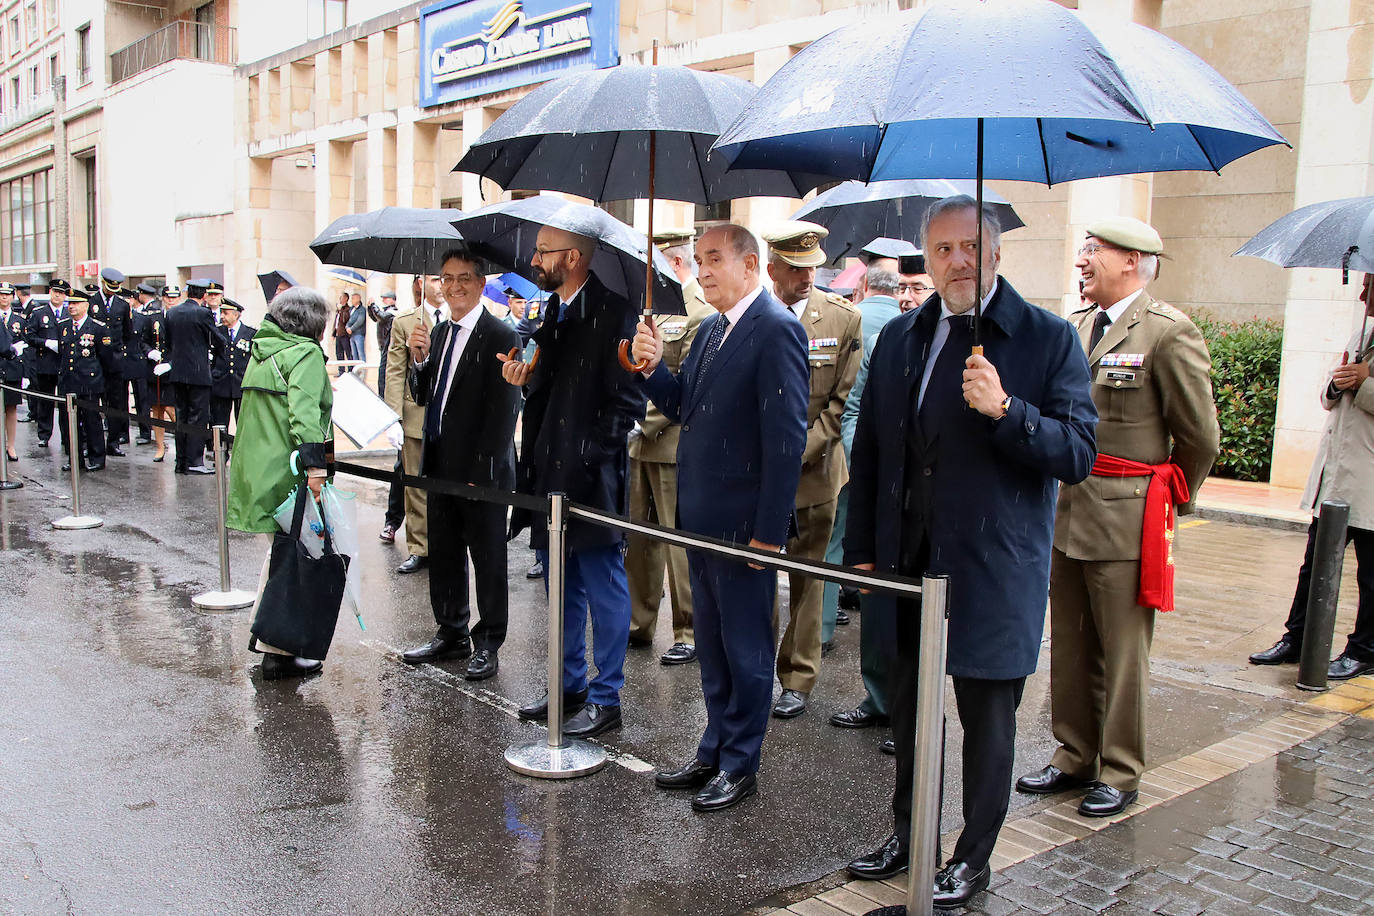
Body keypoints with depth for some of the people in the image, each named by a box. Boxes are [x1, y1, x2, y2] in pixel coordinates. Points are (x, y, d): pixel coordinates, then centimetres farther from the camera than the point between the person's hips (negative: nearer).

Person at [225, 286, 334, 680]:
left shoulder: (262, 351, 17)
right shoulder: (306, 353, -9)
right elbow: (304, 410, -23)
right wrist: (314, 463, -29)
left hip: (258, 467, 9)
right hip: (288, 473, -9)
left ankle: (265, 635, 30)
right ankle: (278, 652, 3)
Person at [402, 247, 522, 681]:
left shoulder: (500, 337, -12)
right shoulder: (438, 332, 11)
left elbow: (504, 411, -15)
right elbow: (424, 398, 13)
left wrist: (483, 471, -18)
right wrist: (420, 360, -6)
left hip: (481, 470, -7)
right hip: (440, 465, 7)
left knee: (488, 559, 5)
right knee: (444, 555, 16)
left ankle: (488, 644, 17)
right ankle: (452, 633, 30)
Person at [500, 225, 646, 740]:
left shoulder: (613, 314, -12)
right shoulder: (550, 314, 13)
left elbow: (628, 401, -16)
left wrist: (587, 457, -18)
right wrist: (526, 381, -2)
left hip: (592, 480, -8)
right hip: (550, 477, 9)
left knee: (604, 591, 3)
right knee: (563, 591, 18)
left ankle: (605, 699, 14)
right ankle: (570, 687, 31)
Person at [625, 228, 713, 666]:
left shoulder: (702, 313, -12)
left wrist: (647, 426, -16)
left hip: (673, 444, -9)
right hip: (639, 443, 9)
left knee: (680, 543, -1)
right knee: (637, 538, 14)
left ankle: (689, 634, 11)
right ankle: (638, 624, 25)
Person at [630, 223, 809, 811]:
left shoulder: (776, 330, -16)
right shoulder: (711, 330, 12)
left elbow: (787, 438, -20)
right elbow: (684, 408, 16)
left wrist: (768, 532, -21)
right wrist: (653, 367, -3)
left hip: (743, 522, -9)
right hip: (701, 517, 9)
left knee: (745, 647, 6)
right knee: (711, 644, 19)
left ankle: (740, 764, 21)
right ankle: (715, 750, 34)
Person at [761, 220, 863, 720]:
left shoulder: (844, 318, -2)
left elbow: (843, 401, -3)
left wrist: (797, 453, -11)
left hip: (813, 469, 0)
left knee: (806, 579, 7)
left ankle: (798, 679, 20)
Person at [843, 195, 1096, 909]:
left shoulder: (1049, 339, -6)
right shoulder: (899, 338, 9)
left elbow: (1078, 455, -12)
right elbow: (869, 451, 13)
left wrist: (1005, 410, -27)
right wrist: (862, 548, 9)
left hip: (993, 574, -4)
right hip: (907, 563, 5)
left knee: (987, 717, 9)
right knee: (908, 709, 17)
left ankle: (973, 859, 28)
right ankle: (907, 834, 37)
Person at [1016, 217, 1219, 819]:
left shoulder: (1170, 333, -10)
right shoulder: (1077, 325, 11)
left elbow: (1200, 435, -4)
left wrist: (1171, 500, 7)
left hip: (1126, 519, -7)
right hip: (1067, 513, 7)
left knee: (1123, 654, 3)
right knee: (1069, 646, 14)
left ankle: (1120, 774, 17)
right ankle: (1074, 757, 28)